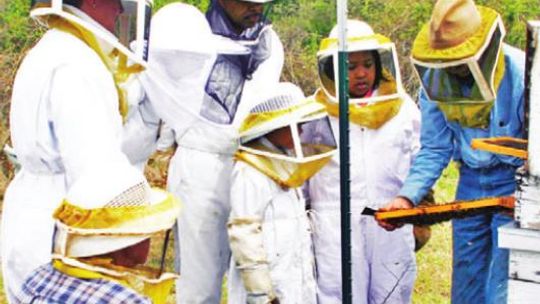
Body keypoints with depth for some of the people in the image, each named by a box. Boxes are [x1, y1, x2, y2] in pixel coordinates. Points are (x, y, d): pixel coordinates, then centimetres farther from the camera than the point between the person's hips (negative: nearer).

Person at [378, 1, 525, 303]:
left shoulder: (521, 74, -20)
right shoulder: (435, 81, -6)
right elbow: (434, 150, 1)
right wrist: (407, 196, -11)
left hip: (515, 180, -5)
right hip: (471, 181, 5)